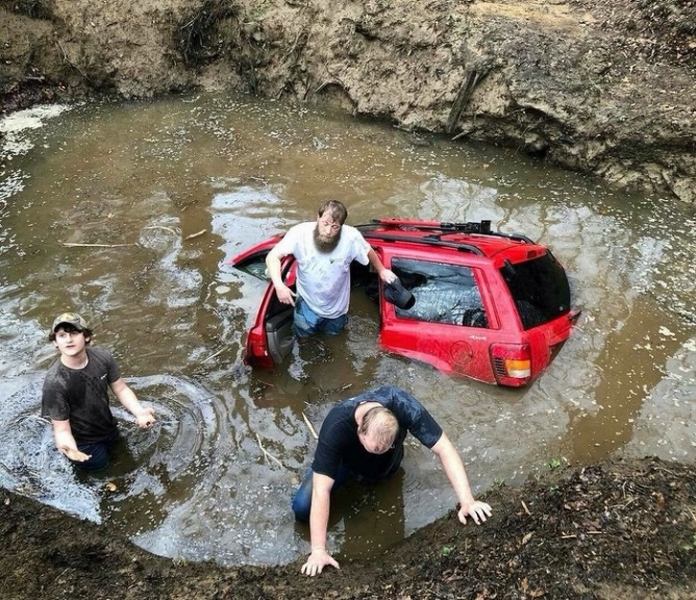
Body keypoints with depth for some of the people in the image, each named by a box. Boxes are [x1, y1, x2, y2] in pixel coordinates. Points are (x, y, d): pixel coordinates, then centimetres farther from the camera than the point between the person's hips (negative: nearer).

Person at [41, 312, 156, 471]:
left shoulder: (102, 356, -22)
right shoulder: (54, 382, -34)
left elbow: (121, 388, -10)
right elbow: (62, 428, -28)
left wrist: (139, 411, -29)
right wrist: (69, 449, -51)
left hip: (109, 429, 5)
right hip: (84, 442, -5)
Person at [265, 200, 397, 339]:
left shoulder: (351, 236, -28)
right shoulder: (300, 233, -30)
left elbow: (368, 252, -7)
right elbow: (272, 257, -26)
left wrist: (381, 271, 8)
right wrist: (279, 285, -40)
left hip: (336, 306, 1)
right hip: (307, 304, -1)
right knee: (303, 339, 22)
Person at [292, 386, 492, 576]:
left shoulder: (404, 406, -41)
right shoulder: (335, 428, -44)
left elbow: (444, 449, -36)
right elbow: (321, 491, -40)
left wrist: (467, 501, -43)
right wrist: (318, 550, -42)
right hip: (347, 463, -2)